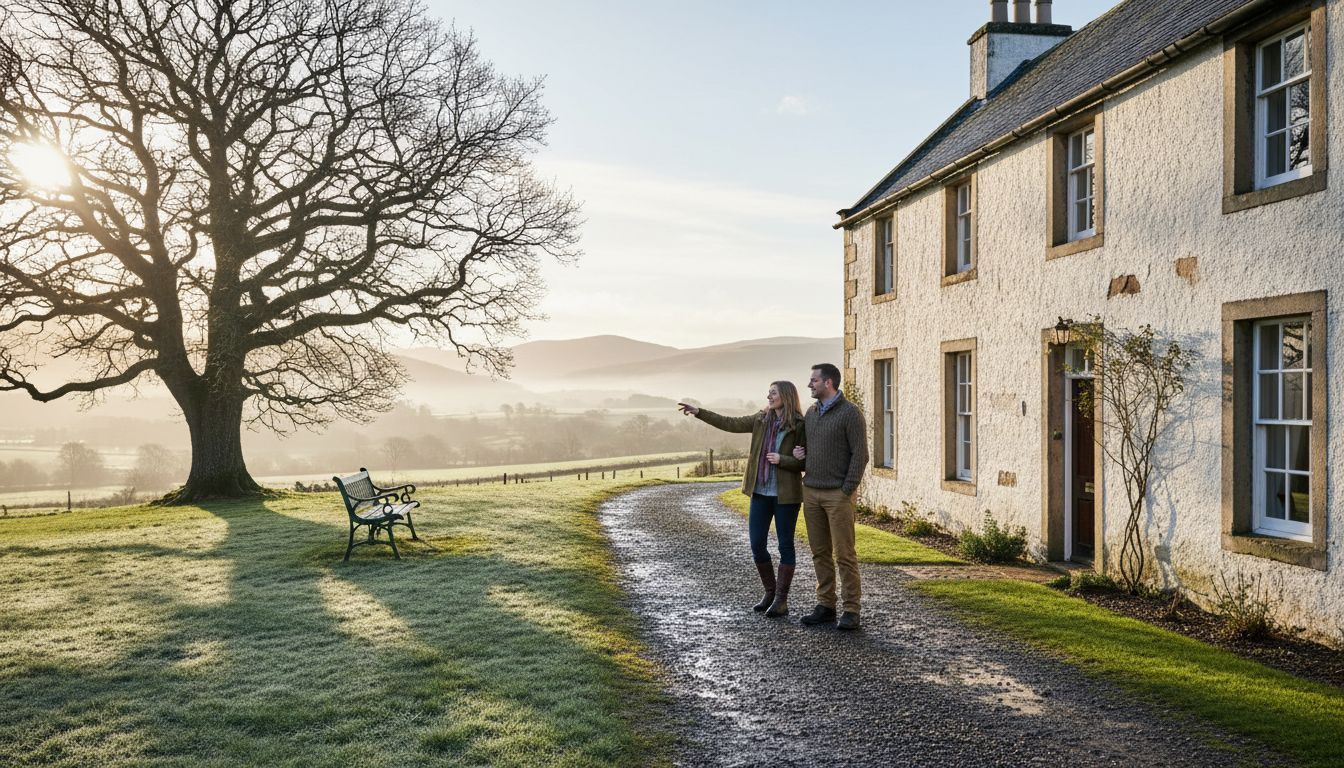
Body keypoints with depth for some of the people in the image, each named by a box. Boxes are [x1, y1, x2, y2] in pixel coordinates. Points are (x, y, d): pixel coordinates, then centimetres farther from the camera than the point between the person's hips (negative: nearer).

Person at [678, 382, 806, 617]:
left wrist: (781, 460, -22)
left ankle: (781, 600, 11)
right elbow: (730, 424, 8)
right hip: (761, 492, 5)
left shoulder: (800, 426, -9)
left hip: (785, 494, -5)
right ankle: (770, 593, 23)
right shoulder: (761, 420, 6)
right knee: (757, 544, 6)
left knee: (785, 545, 3)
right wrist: (699, 412, 4)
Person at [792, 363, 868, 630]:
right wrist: (799, 453, 2)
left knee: (844, 554, -4)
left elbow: (860, 454, -12)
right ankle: (825, 606, 17)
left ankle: (850, 611, 3)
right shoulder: (811, 412, 12)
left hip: (838, 494, -7)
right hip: (811, 491, 7)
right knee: (820, 552, 10)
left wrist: (847, 491, -15)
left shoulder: (850, 412, -9)